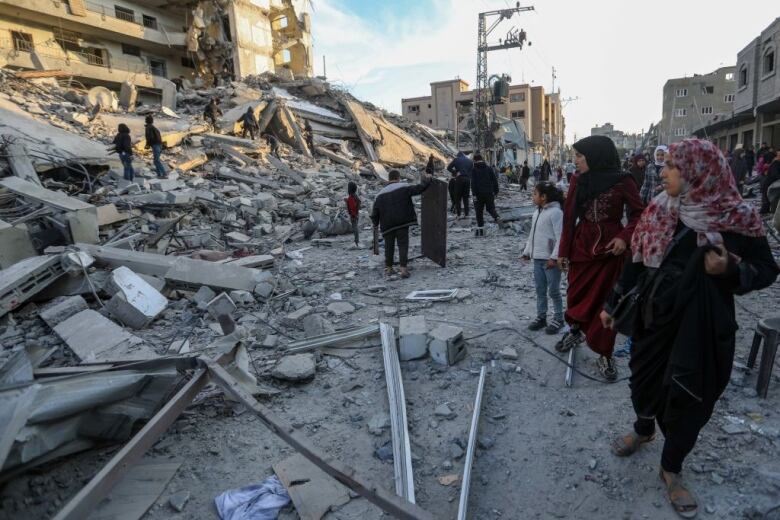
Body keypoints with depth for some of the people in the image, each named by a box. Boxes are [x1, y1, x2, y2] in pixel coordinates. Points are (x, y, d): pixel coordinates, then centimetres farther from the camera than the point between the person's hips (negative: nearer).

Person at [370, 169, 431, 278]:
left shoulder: (381, 194, 8)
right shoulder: (404, 188, -3)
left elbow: (375, 212, 9)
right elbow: (419, 189, -5)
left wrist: (376, 223, 23)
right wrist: (426, 180, 13)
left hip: (387, 225, 3)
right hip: (402, 223, -3)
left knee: (389, 246, 15)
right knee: (403, 245, 1)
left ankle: (388, 267, 22)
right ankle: (403, 268, -7)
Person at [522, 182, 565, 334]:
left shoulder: (556, 212, -15)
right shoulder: (537, 212, 11)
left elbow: (560, 237, -19)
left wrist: (554, 257, -21)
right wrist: (527, 251, 16)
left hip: (550, 259, -8)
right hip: (537, 258, 8)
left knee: (553, 291, 4)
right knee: (540, 290, 14)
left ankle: (558, 319, 18)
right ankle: (541, 317, 26)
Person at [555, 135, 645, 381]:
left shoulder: (623, 182, -10)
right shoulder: (578, 181, 0)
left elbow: (638, 213, -1)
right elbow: (569, 217, 3)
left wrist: (625, 237, -18)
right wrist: (563, 251, 4)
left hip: (611, 249, -3)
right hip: (581, 247, 3)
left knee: (606, 300, 5)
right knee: (576, 294, 12)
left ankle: (605, 354, 20)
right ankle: (575, 330, 42)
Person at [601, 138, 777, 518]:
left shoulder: (736, 218, -11)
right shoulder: (659, 210, -1)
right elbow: (637, 261, 4)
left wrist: (731, 269, -26)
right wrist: (613, 304, 7)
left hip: (701, 329, -3)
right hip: (653, 319, 3)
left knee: (688, 400, 9)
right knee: (644, 380, 18)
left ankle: (671, 469, 32)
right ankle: (643, 429, 50)